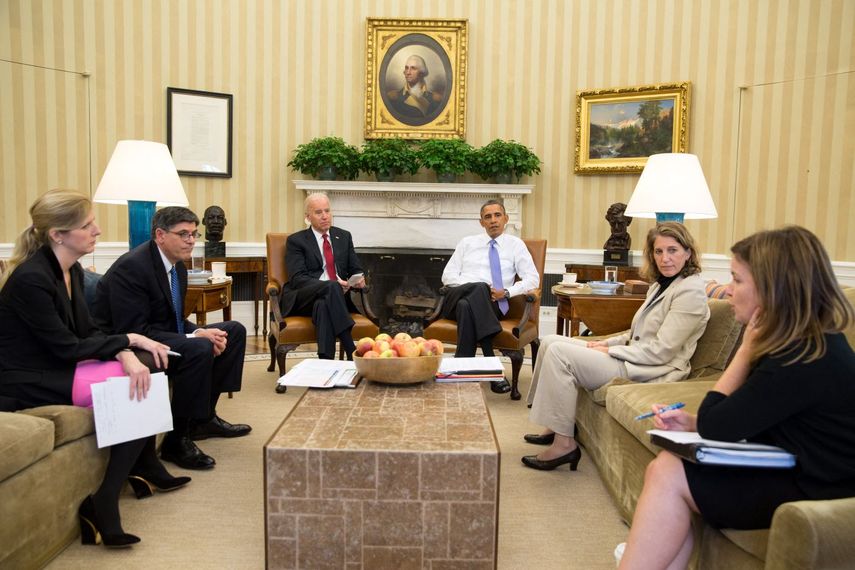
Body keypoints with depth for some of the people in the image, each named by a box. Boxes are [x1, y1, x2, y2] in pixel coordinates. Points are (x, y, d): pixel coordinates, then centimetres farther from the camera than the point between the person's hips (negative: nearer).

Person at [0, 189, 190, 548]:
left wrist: (125, 354, -15)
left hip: (55, 367, 8)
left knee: (142, 372, -3)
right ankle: (103, 507, -7)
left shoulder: (72, 270, 4)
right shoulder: (30, 279, -23)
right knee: (138, 388, -16)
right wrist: (129, 340, -14)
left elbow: (88, 331, 3)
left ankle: (145, 469, 16)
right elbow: (68, 346, -21)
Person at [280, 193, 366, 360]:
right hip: (302, 299, -2)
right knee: (332, 287, -36)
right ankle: (352, 353, -42)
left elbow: (356, 270, 18)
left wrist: (359, 280, -9)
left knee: (323, 305, -36)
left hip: (332, 296, 2)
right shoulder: (296, 241, 5)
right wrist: (331, 285, -23)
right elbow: (297, 278, -7)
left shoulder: (344, 237, 19)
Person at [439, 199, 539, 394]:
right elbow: (448, 275, 12)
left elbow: (532, 279, 6)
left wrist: (507, 292, -10)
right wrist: (477, 287, -6)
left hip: (492, 303, -1)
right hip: (458, 297, 1)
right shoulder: (467, 243, 20)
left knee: (466, 305, -37)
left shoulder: (516, 244, 15)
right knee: (480, 288, -36)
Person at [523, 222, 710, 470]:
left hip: (648, 373, -10)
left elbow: (660, 351, -19)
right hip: (632, 358, 10)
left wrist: (610, 351, -13)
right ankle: (556, 427, 8)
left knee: (559, 352, -21)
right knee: (550, 341, 4)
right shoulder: (661, 285, 16)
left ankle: (564, 444, -15)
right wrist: (606, 343, 4)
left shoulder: (690, 291, -14)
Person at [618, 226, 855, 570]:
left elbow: (716, 427, -18)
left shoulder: (806, 358, -25)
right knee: (662, 469, -7)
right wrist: (691, 422, -5)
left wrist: (747, 348, -13)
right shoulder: (807, 342, 6)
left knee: (668, 473, -15)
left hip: (812, 495, -9)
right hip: (788, 470, 9)